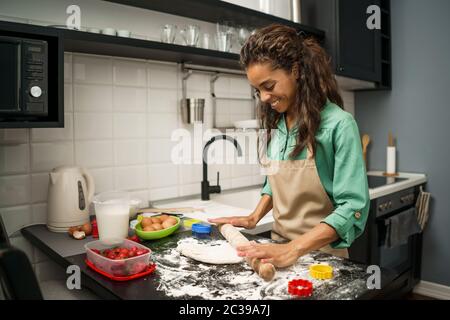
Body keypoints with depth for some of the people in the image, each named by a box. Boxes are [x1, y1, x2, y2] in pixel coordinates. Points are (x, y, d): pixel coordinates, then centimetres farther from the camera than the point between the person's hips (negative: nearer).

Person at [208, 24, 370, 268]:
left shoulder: (338, 124, -18)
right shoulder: (274, 123, 0)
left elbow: (353, 206, -22)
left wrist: (293, 249, -29)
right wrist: (254, 217, 1)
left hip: (320, 252, -5)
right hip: (279, 247, 5)